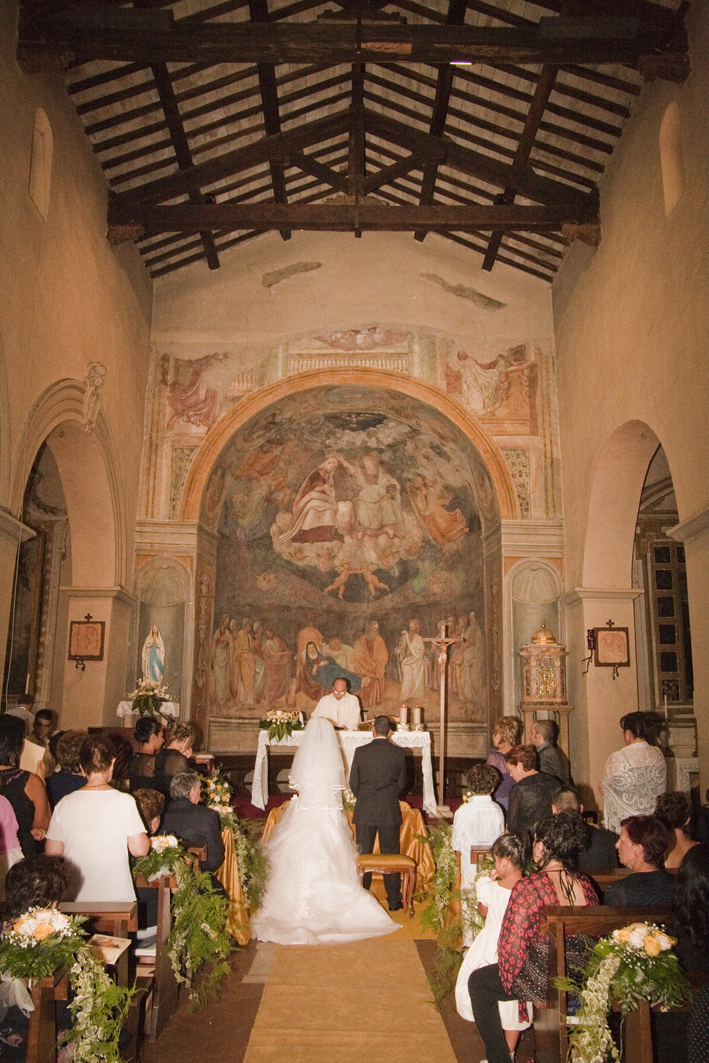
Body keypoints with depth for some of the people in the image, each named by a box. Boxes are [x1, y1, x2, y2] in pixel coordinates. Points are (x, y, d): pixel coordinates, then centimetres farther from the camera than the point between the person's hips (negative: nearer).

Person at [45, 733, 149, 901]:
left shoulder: (65, 804, -4)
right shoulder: (125, 801, -10)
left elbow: (52, 852, 2)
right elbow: (139, 849, -9)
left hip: (75, 898, 2)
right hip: (118, 895, -2)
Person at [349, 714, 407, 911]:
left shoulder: (361, 752, -5)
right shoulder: (398, 753, -3)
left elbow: (353, 783, 0)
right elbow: (402, 783, 5)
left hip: (364, 811, 0)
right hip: (390, 811, 0)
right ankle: (394, 900, 12)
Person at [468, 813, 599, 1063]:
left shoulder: (528, 888, -22)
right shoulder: (586, 885, -3)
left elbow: (512, 946, -19)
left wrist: (509, 980, 0)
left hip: (544, 984, -6)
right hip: (582, 983, 7)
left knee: (478, 981, 18)